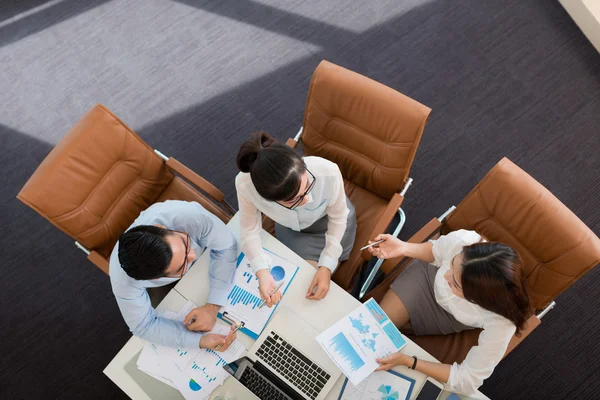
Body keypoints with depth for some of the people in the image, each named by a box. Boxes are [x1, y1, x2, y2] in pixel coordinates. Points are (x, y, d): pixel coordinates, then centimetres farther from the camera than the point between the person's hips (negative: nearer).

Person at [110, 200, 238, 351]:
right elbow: (144, 326, -27)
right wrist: (201, 340, -39)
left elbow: (226, 246, -31)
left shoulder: (189, 214, -47)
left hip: (203, 252, 1)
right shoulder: (123, 279, -43)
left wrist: (213, 306, -40)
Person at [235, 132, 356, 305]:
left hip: (328, 222, 0)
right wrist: (262, 272, -36)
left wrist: (326, 266, -26)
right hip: (290, 228, 0)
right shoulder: (245, 184, -41)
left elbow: (338, 218, -22)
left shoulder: (328, 172, -44)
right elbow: (250, 230, -21)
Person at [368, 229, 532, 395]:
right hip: (429, 275, 1)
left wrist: (406, 361, -36)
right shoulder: (462, 241, -40)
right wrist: (404, 249, -28)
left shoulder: (500, 321, -45)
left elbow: (466, 382, -31)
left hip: (450, 317, -1)